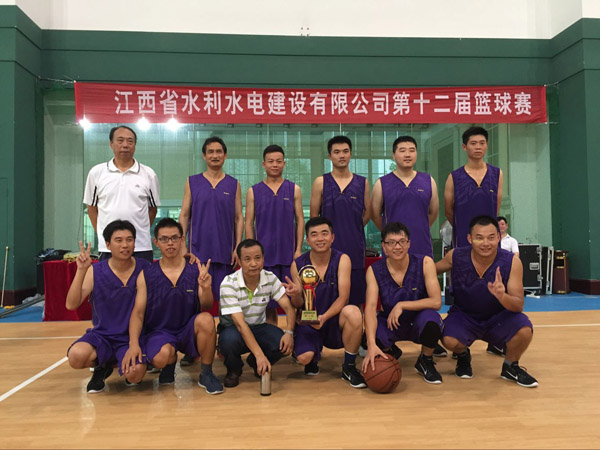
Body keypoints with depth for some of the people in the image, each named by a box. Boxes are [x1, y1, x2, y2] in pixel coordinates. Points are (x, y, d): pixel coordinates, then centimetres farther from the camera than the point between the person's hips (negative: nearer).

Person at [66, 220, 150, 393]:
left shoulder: (144, 268, -4)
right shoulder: (95, 271, -3)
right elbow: (71, 305, -12)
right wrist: (81, 270, -21)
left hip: (131, 337, 0)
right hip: (101, 334, 1)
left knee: (135, 374, -27)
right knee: (76, 356, -30)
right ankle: (102, 366, 7)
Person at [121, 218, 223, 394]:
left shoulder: (196, 270, -3)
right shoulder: (146, 275, -2)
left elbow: (207, 306, -9)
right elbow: (138, 313, -3)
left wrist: (206, 288, -32)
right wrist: (133, 344, -19)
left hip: (189, 330, 0)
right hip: (159, 331, 0)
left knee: (206, 319, -32)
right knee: (162, 356, -33)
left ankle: (206, 374, -8)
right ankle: (171, 363, 10)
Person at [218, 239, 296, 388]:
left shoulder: (270, 278, -9)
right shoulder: (229, 284, -22)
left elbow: (288, 307, -9)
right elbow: (240, 323, -28)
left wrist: (289, 332, -30)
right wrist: (259, 354, -36)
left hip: (259, 327, 4)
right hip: (233, 328, -3)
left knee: (285, 344, -24)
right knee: (230, 340, -38)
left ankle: (256, 364, 10)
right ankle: (234, 370, -1)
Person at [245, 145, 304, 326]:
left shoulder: (294, 189, 7)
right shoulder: (254, 191, 6)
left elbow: (300, 219, 6)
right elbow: (249, 223, 6)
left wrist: (299, 249, -2)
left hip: (289, 254, 0)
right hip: (264, 255, 0)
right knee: (268, 303, 6)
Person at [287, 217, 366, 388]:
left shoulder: (342, 260, -8)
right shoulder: (298, 264, -5)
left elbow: (343, 298, -14)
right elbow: (298, 305, -1)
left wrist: (324, 317, -31)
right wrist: (296, 295, -25)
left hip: (334, 319, -1)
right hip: (308, 322, 1)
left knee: (354, 313, -34)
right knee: (304, 358, -26)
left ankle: (349, 367, -9)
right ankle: (313, 358, 18)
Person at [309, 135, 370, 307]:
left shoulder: (362, 183, 7)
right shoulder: (321, 182, 2)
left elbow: (367, 213, 14)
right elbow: (314, 216, 5)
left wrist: (352, 230, 10)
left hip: (355, 249, 2)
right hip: (328, 249, -1)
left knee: (356, 299, 7)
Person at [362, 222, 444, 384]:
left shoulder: (425, 263, -16)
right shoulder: (374, 270, -13)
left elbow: (436, 301, -20)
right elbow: (370, 307, -24)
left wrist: (402, 305, -27)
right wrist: (372, 345, -38)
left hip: (418, 323, -1)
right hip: (390, 324, 1)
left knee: (430, 318, -35)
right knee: (371, 337, -31)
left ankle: (426, 361, -1)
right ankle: (388, 352, 12)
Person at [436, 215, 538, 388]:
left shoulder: (511, 262, -20)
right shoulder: (456, 256, -18)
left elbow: (519, 306, -22)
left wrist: (502, 296, -43)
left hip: (498, 317, 1)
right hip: (463, 315, 0)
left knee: (525, 330, -29)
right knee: (450, 340, -31)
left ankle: (510, 367, 6)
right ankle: (463, 356, 10)